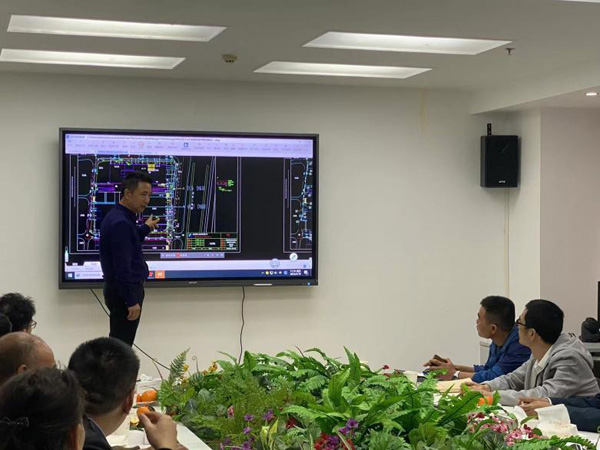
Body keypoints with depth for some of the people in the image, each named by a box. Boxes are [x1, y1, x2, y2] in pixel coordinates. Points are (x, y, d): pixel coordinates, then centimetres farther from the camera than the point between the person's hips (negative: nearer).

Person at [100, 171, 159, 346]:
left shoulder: (118, 217, 9)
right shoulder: (120, 223, -22)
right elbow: (122, 266, -25)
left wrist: (146, 228, 24)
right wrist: (132, 301, -22)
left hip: (119, 289, 10)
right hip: (124, 292, -10)